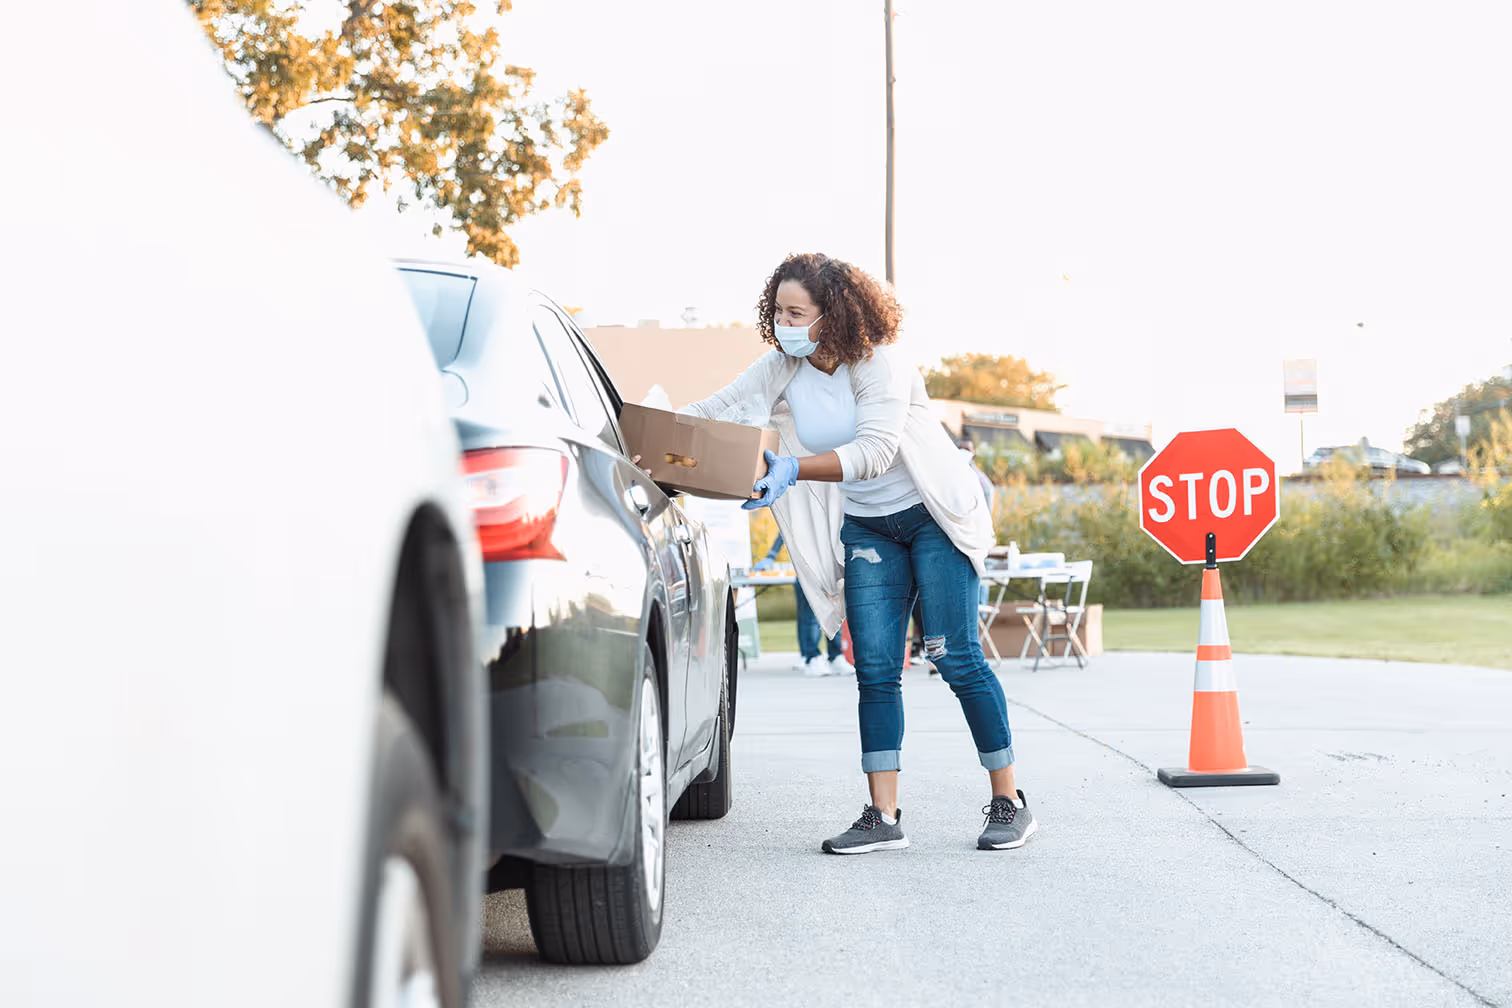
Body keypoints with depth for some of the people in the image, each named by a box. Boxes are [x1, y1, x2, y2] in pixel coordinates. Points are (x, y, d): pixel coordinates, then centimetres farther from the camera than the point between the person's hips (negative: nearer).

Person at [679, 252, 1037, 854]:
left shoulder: (878, 365, -21)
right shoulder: (780, 370, -3)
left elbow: (874, 452, -33)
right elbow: (711, 411, -7)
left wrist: (792, 470, -45)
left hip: (934, 519, -5)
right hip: (865, 530, 5)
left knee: (956, 658, -9)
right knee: (875, 668, -4)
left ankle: (1008, 802, 1)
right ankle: (883, 816, -5)